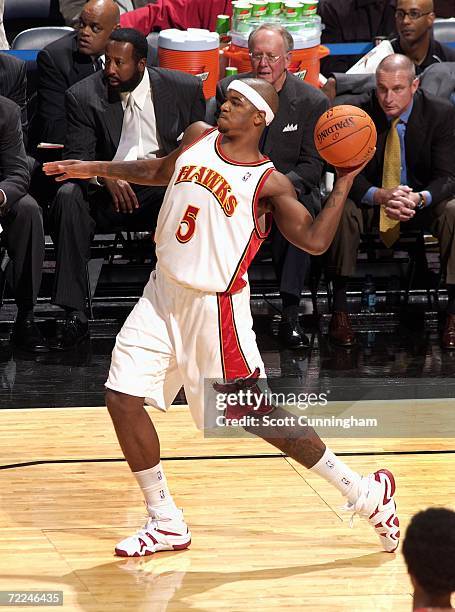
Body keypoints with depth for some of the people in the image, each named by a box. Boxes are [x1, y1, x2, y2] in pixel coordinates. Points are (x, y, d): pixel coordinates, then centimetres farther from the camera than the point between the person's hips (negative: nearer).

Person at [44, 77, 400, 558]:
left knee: (256, 415, -4)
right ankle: (166, 523, 12)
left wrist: (345, 180, -24)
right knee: (121, 399, -1)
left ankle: (364, 493, 12)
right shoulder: (197, 138, 5)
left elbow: (315, 240, -19)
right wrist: (94, 169, 29)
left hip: (215, 307, -6)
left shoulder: (269, 184, -12)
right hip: (163, 294, 6)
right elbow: (160, 171, 26)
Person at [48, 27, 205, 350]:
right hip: (108, 191, 1)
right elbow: (77, 157, -5)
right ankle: (75, 316, -32)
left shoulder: (185, 88, 1)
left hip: (165, 188, 0)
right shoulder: (84, 95, -1)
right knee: (68, 197, -31)